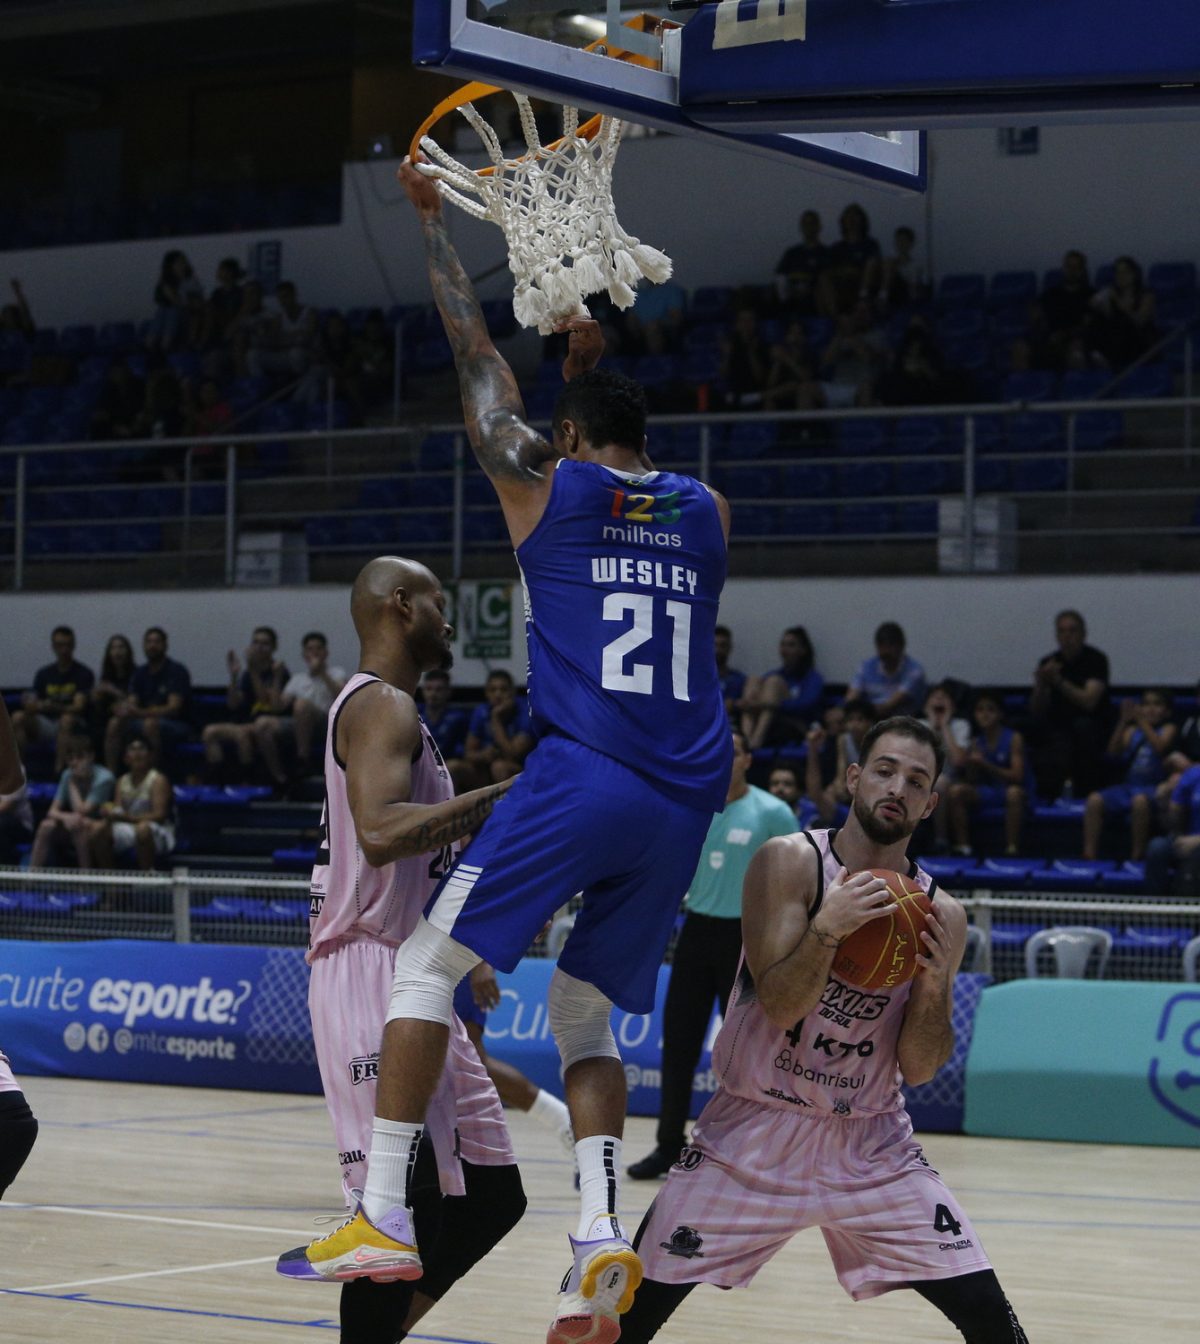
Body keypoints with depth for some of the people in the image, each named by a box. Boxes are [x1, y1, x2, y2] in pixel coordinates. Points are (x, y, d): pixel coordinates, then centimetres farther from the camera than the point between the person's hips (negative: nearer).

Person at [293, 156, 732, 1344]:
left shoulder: (546, 486, 5)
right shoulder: (707, 514, 17)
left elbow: (477, 362, 15)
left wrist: (432, 221, 26)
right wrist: (591, 345, 49)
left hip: (578, 778, -5)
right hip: (682, 804, 5)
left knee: (428, 965, 5)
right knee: (585, 1015, 14)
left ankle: (383, 1212, -4)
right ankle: (601, 1240, -6)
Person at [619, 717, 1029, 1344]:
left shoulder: (940, 914, -2)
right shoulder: (791, 862, -11)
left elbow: (918, 1069, -2)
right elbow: (780, 1007, -19)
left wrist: (934, 985, -19)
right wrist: (828, 928, -34)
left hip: (870, 1146, 3)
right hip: (756, 1131, -2)